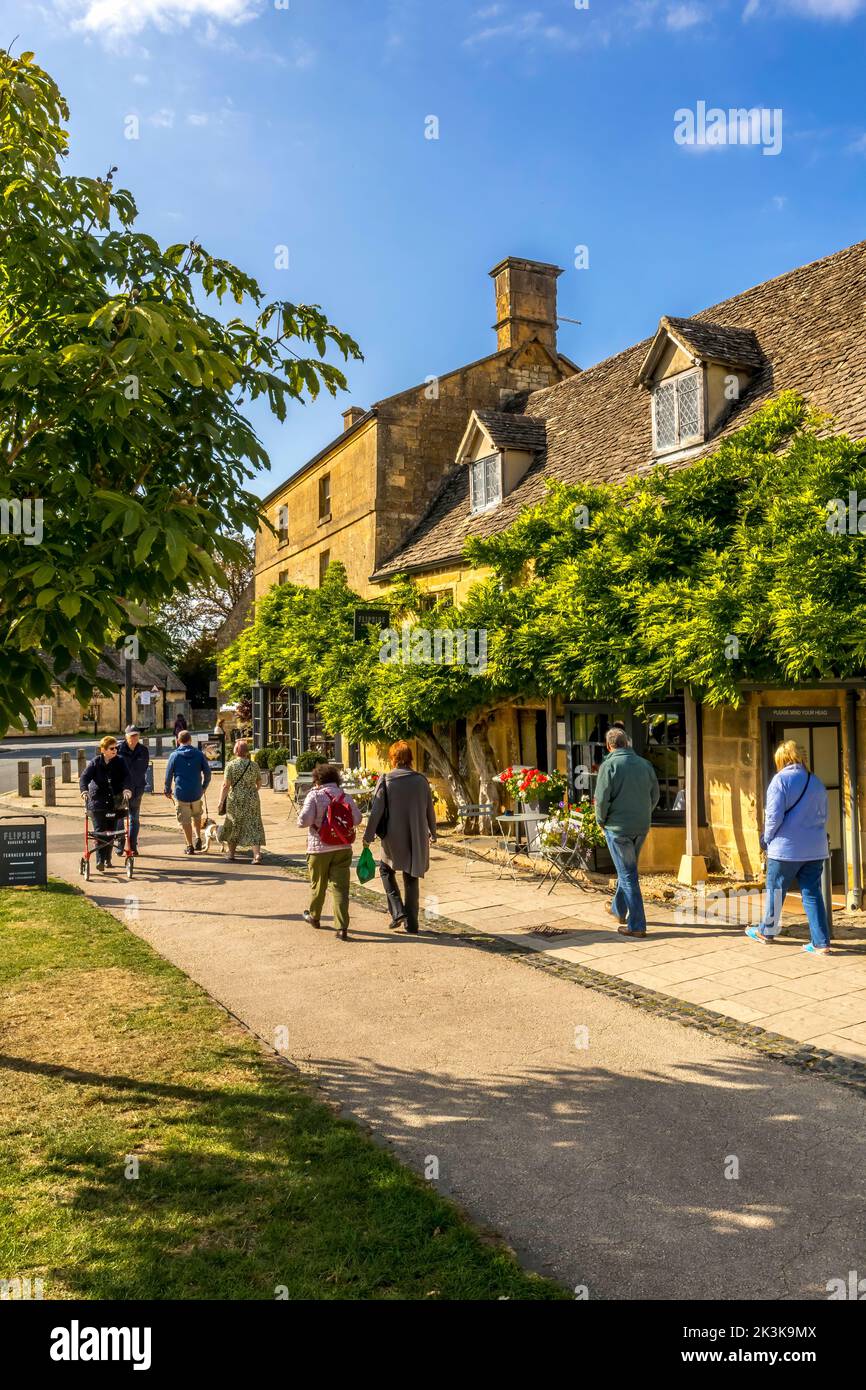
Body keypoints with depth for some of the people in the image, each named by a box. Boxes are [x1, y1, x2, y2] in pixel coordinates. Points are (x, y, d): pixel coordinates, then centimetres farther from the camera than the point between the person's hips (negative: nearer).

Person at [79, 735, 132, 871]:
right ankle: (100, 860, -8)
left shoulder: (120, 763, 3)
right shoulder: (95, 762, -2)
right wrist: (84, 790, -31)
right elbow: (84, 777, -12)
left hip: (114, 802, 2)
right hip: (97, 803, -2)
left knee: (111, 833, 8)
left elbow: (126, 777, -9)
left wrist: (126, 789, -30)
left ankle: (108, 859, 24)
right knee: (99, 833, -8)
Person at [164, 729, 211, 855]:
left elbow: (168, 775, -2)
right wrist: (204, 786, 17)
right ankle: (198, 838, 15)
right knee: (196, 815, 25)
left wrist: (168, 790, 10)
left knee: (185, 820, 6)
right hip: (196, 793, 2)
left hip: (181, 794, -2)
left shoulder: (174, 755, -4)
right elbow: (207, 772, 2)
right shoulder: (199, 754, 0)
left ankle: (190, 846, 8)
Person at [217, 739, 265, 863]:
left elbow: (226, 785, -12)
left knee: (233, 825, 15)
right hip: (252, 799, 2)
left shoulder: (231, 765, -8)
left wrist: (221, 801, -7)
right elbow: (258, 784, 11)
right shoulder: (254, 765, 2)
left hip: (235, 799, -2)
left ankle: (231, 853, 26)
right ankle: (257, 854, -11)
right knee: (253, 825, 3)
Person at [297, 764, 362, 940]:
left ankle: (314, 916, 39)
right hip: (343, 848, 2)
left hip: (319, 848, -2)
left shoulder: (314, 796, -10)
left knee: (318, 884, 17)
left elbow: (304, 820, -18)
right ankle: (342, 927, -6)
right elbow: (357, 819, 3)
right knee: (340, 886, 1)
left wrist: (301, 820, 4)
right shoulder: (345, 796, 1)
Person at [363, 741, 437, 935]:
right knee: (411, 879, 13)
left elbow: (376, 811, -9)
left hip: (394, 838, -2)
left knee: (386, 869, 22)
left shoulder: (385, 780, -9)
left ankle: (397, 911, 9)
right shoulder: (421, 780, -1)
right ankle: (411, 923, 15)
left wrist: (368, 836, 0)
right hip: (417, 839, 2)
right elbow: (430, 810, 7)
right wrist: (433, 832, 21)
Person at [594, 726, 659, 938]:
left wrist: (602, 821, 1)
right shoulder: (645, 764, 3)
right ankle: (619, 910, 41)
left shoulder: (609, 765, -13)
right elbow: (655, 796, 9)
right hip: (642, 828, 6)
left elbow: (601, 799, -15)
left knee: (627, 874, 0)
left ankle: (636, 925, 1)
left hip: (618, 827, -6)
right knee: (627, 869, 23)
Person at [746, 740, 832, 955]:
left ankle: (766, 932, 26)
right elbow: (824, 815, 18)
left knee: (775, 890, 11)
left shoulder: (781, 780, -10)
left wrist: (767, 838, 0)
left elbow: (774, 815, -15)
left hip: (786, 848, -5)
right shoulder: (817, 782, 9)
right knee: (812, 893, 7)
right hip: (815, 849, 5)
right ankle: (821, 943, 4)